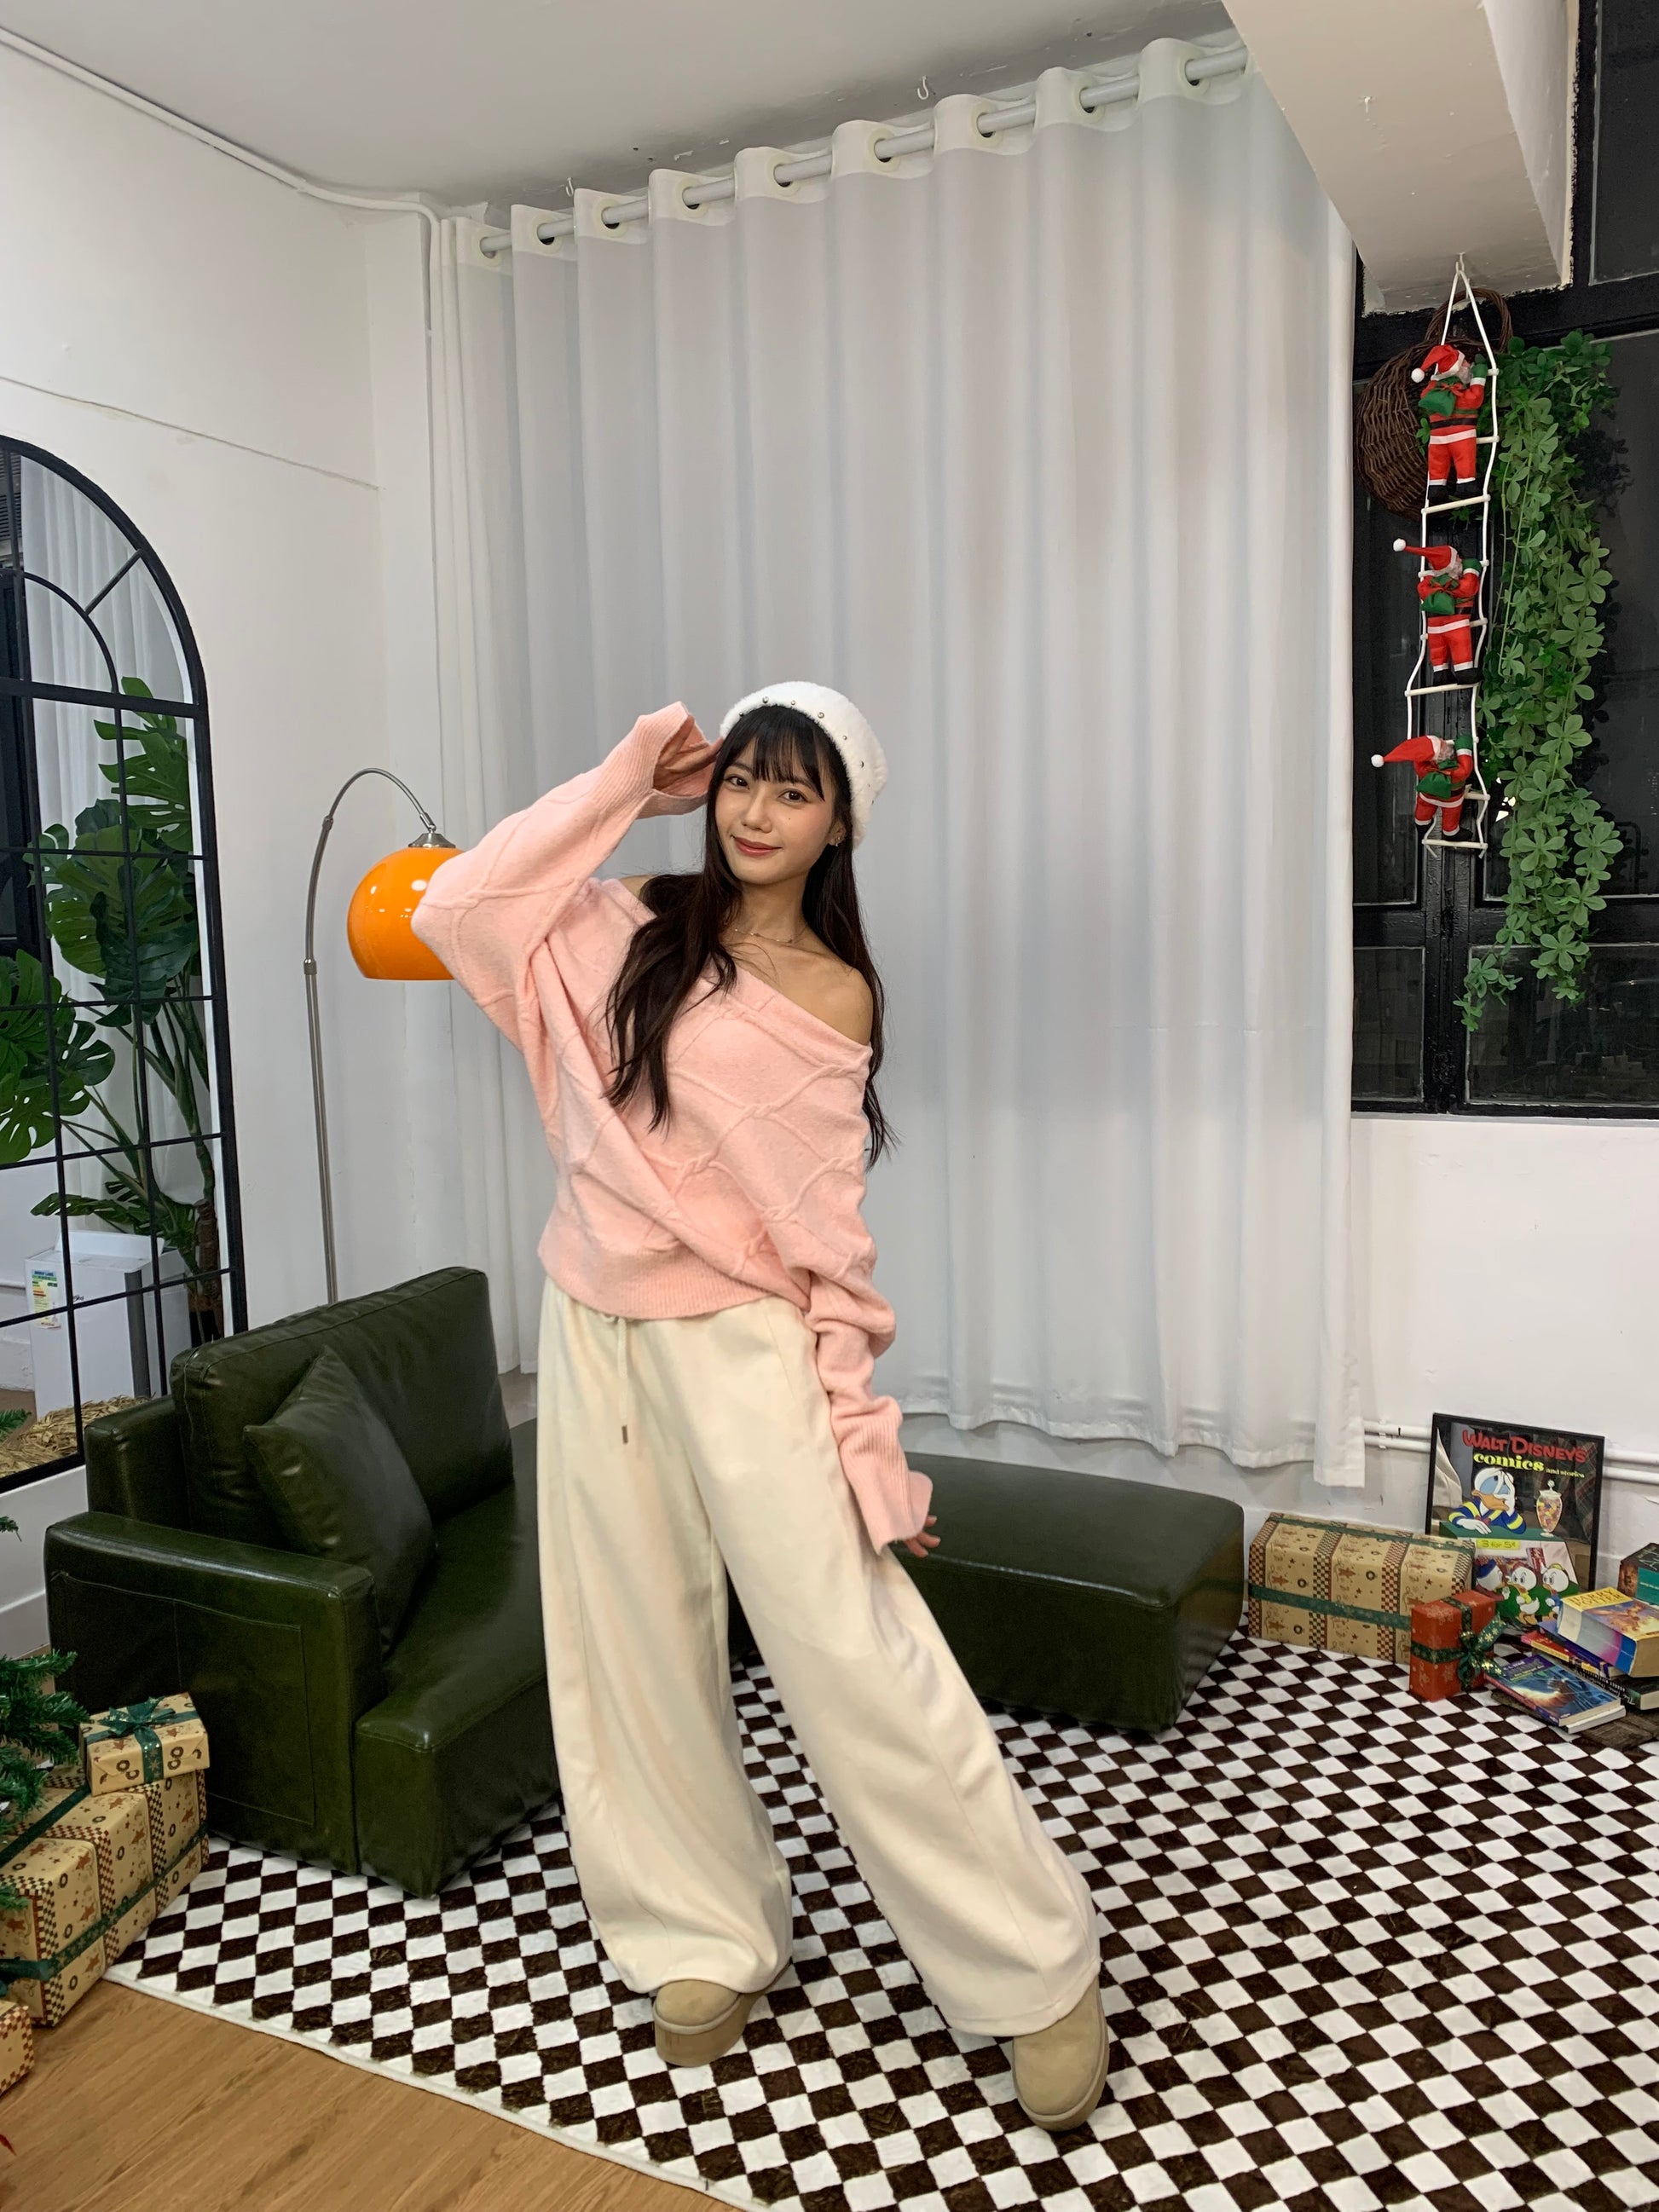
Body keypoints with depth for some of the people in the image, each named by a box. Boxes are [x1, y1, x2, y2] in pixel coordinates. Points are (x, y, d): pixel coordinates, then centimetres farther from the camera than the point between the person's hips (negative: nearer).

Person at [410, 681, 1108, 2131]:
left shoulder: (835, 994, -3)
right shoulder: (634, 931, 8)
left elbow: (826, 1227, -3)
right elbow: (455, 908, 2)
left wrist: (852, 1427, -8)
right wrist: (623, 781, 1)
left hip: (739, 1342, -4)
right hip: (596, 1334, 5)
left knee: (852, 1651, -5)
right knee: (639, 1646, 12)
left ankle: (1038, 1969, 10)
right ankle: (710, 1937, 31)